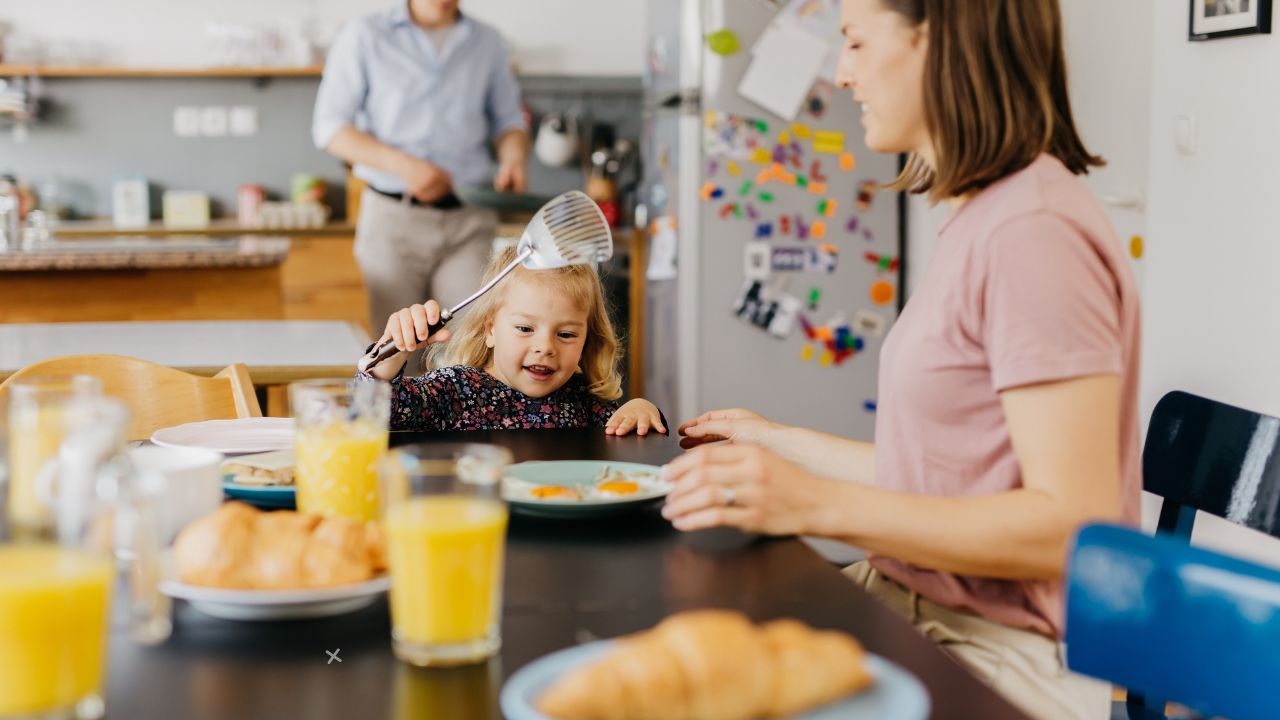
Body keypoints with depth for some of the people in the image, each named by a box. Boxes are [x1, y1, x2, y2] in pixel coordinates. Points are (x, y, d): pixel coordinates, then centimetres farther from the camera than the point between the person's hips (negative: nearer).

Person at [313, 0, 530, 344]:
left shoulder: (487, 42, 11)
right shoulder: (364, 37, 3)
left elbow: (508, 121, 18)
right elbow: (329, 127, -1)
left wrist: (514, 158, -6)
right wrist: (401, 164, -16)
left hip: (469, 217, 2)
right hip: (393, 216, -2)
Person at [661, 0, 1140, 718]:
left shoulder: (1036, 231, -18)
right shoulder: (984, 217, 13)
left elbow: (1073, 525, -22)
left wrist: (819, 504, -27)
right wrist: (781, 443, 26)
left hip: (1002, 660, -9)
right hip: (914, 605, 9)